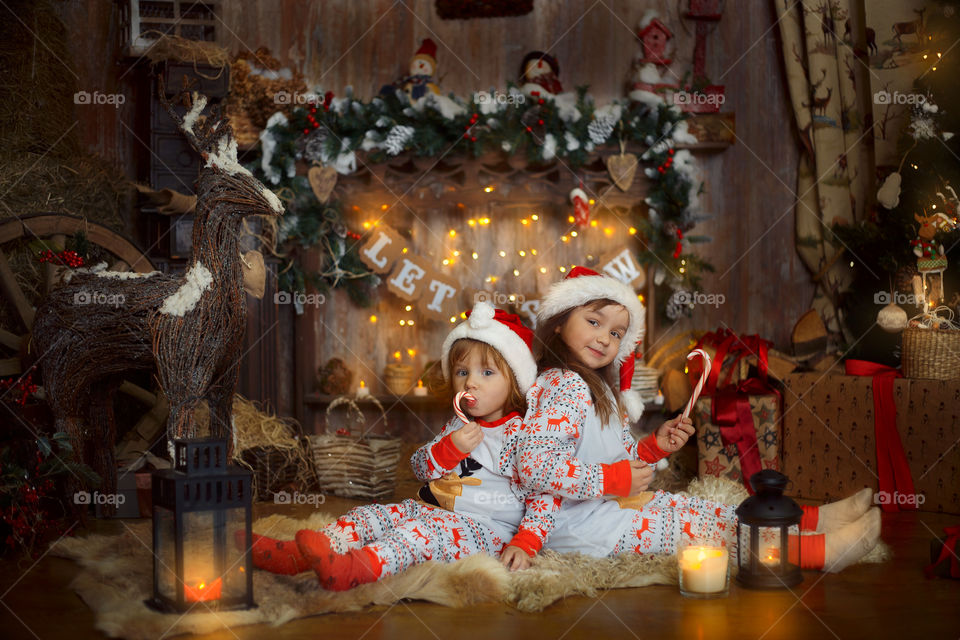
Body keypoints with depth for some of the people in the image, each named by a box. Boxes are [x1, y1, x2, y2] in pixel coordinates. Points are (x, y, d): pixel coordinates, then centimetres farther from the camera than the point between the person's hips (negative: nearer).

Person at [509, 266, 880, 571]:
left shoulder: (594, 386, 15)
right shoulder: (565, 387, -20)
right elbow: (534, 465, -32)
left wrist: (654, 446, 3)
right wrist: (615, 478, -25)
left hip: (610, 502, 10)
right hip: (576, 523, -10)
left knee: (702, 509, 8)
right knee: (697, 527, -12)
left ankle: (816, 519, 12)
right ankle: (821, 550, -12)